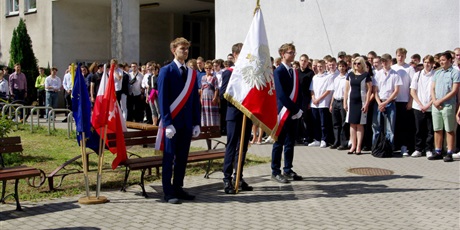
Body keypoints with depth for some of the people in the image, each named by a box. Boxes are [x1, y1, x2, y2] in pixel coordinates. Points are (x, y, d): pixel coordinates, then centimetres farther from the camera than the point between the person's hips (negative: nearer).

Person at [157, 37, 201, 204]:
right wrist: (167, 123, -16)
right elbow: (162, 98, -8)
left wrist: (196, 123, 7)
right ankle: (168, 192, 5)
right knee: (169, 157, 0)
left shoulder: (192, 73, 14)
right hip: (172, 122, -5)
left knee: (182, 157, 10)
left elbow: (195, 99, 14)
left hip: (187, 123, 5)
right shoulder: (166, 71, -3)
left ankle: (178, 188, 20)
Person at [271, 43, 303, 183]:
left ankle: (288, 170, 19)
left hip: (294, 112, 7)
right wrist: (295, 109, -16)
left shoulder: (294, 72, 15)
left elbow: (298, 92, 14)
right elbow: (281, 94, -16)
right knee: (279, 143, 0)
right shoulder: (279, 71, -9)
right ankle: (275, 172, 6)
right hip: (283, 112, -7)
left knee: (290, 143, 11)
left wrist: (298, 109, -1)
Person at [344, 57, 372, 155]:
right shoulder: (350, 75, 10)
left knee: (360, 124, -1)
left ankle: (359, 146, 2)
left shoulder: (366, 75, -2)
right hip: (351, 101, 4)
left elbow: (369, 90, -5)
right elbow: (346, 89, 12)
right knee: (352, 124, 5)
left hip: (361, 102, -4)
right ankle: (353, 145, 11)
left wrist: (367, 104, -11)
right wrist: (345, 102, 6)